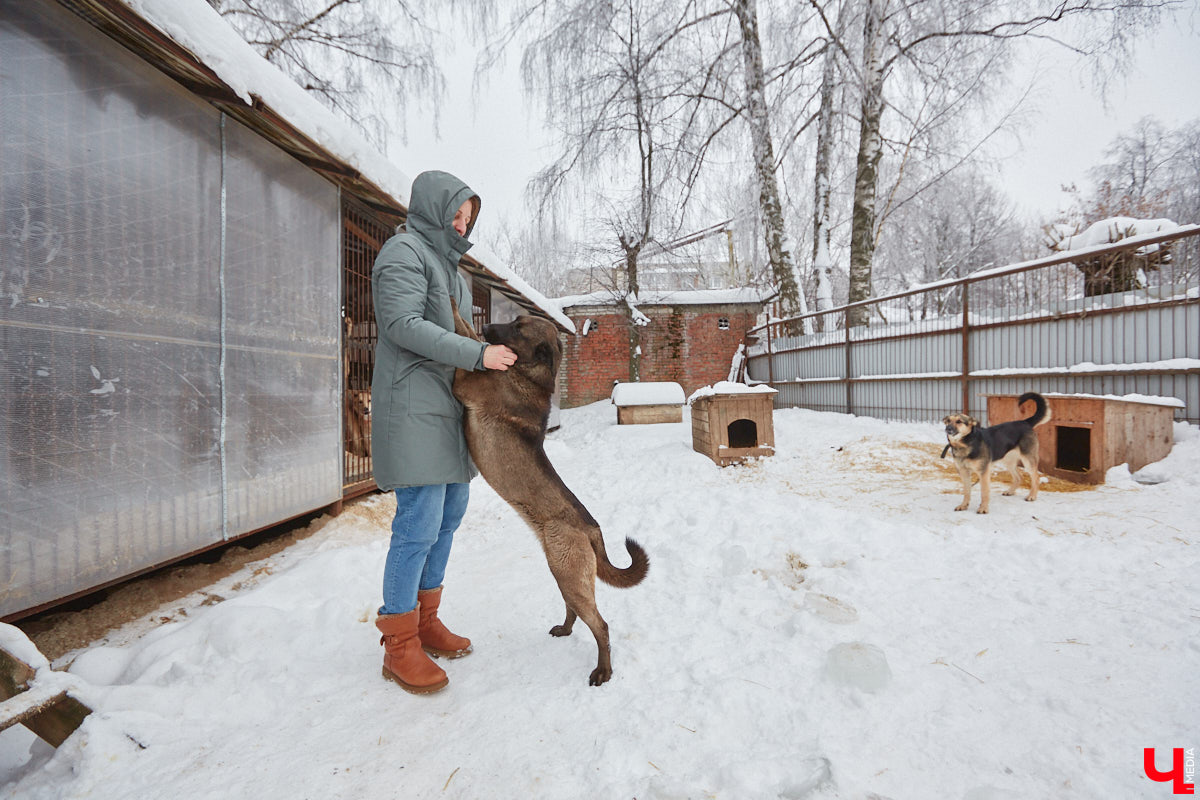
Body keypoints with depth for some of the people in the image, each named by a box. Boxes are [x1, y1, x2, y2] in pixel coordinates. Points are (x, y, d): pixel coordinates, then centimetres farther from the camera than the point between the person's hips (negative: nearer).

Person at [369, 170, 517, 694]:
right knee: (419, 523, -9)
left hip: (449, 405, 10)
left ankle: (425, 620, 25)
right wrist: (478, 354, -19)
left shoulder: (447, 261, 23)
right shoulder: (404, 252, -5)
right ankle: (399, 644, 7)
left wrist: (496, 350, 8)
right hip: (414, 405, -10)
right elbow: (405, 325, -17)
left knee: (450, 513, 11)